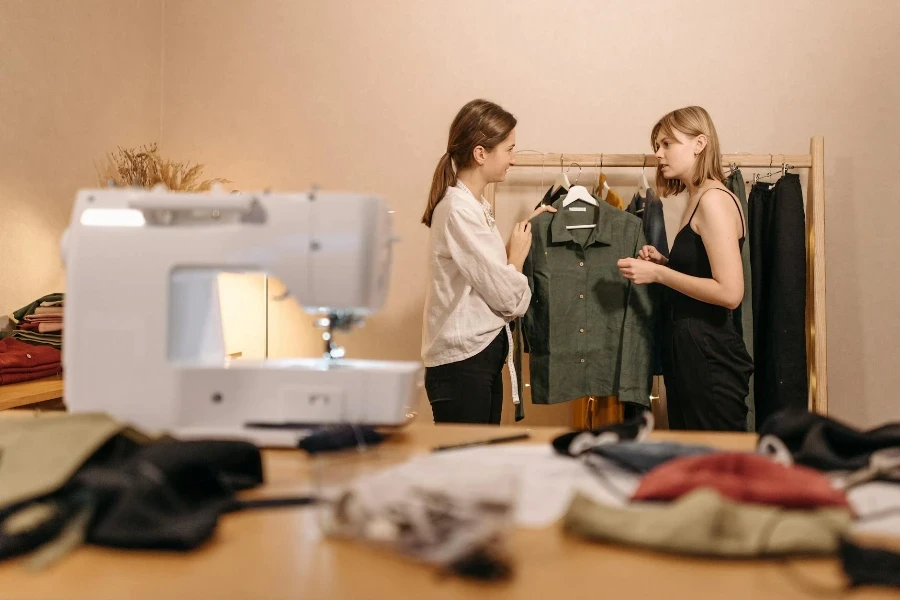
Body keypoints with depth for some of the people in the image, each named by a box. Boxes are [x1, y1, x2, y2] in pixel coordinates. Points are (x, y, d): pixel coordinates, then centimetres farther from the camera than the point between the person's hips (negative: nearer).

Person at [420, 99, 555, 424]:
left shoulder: (473, 205, 11)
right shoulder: (459, 210, -19)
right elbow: (508, 298, -18)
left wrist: (526, 229, 7)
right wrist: (518, 252, -1)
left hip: (483, 355, 9)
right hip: (462, 363, -9)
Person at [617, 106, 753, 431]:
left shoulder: (714, 200, -14)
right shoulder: (697, 199, 14)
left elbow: (730, 292, -22)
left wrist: (657, 273, -17)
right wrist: (663, 263, 6)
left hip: (709, 355, -10)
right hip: (686, 351, 10)